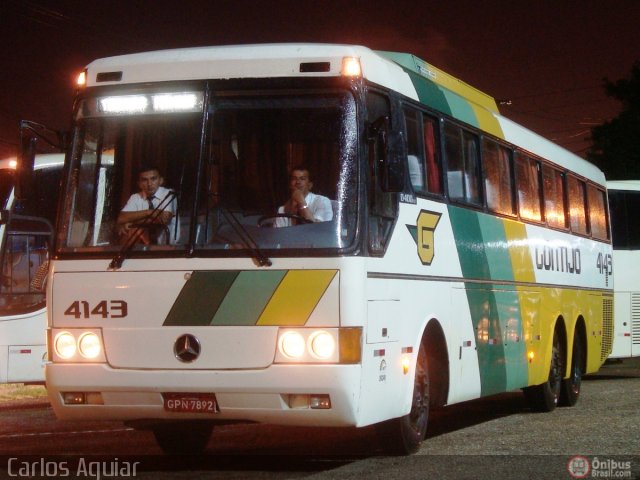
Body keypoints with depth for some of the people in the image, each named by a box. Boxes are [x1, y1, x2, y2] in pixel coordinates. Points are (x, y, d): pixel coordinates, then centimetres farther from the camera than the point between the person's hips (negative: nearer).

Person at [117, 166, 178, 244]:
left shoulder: (169, 194, -6)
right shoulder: (135, 198, 4)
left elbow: (164, 219, -20)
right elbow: (121, 219, -9)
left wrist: (133, 221, -13)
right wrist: (149, 212, -20)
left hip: (168, 245, -3)